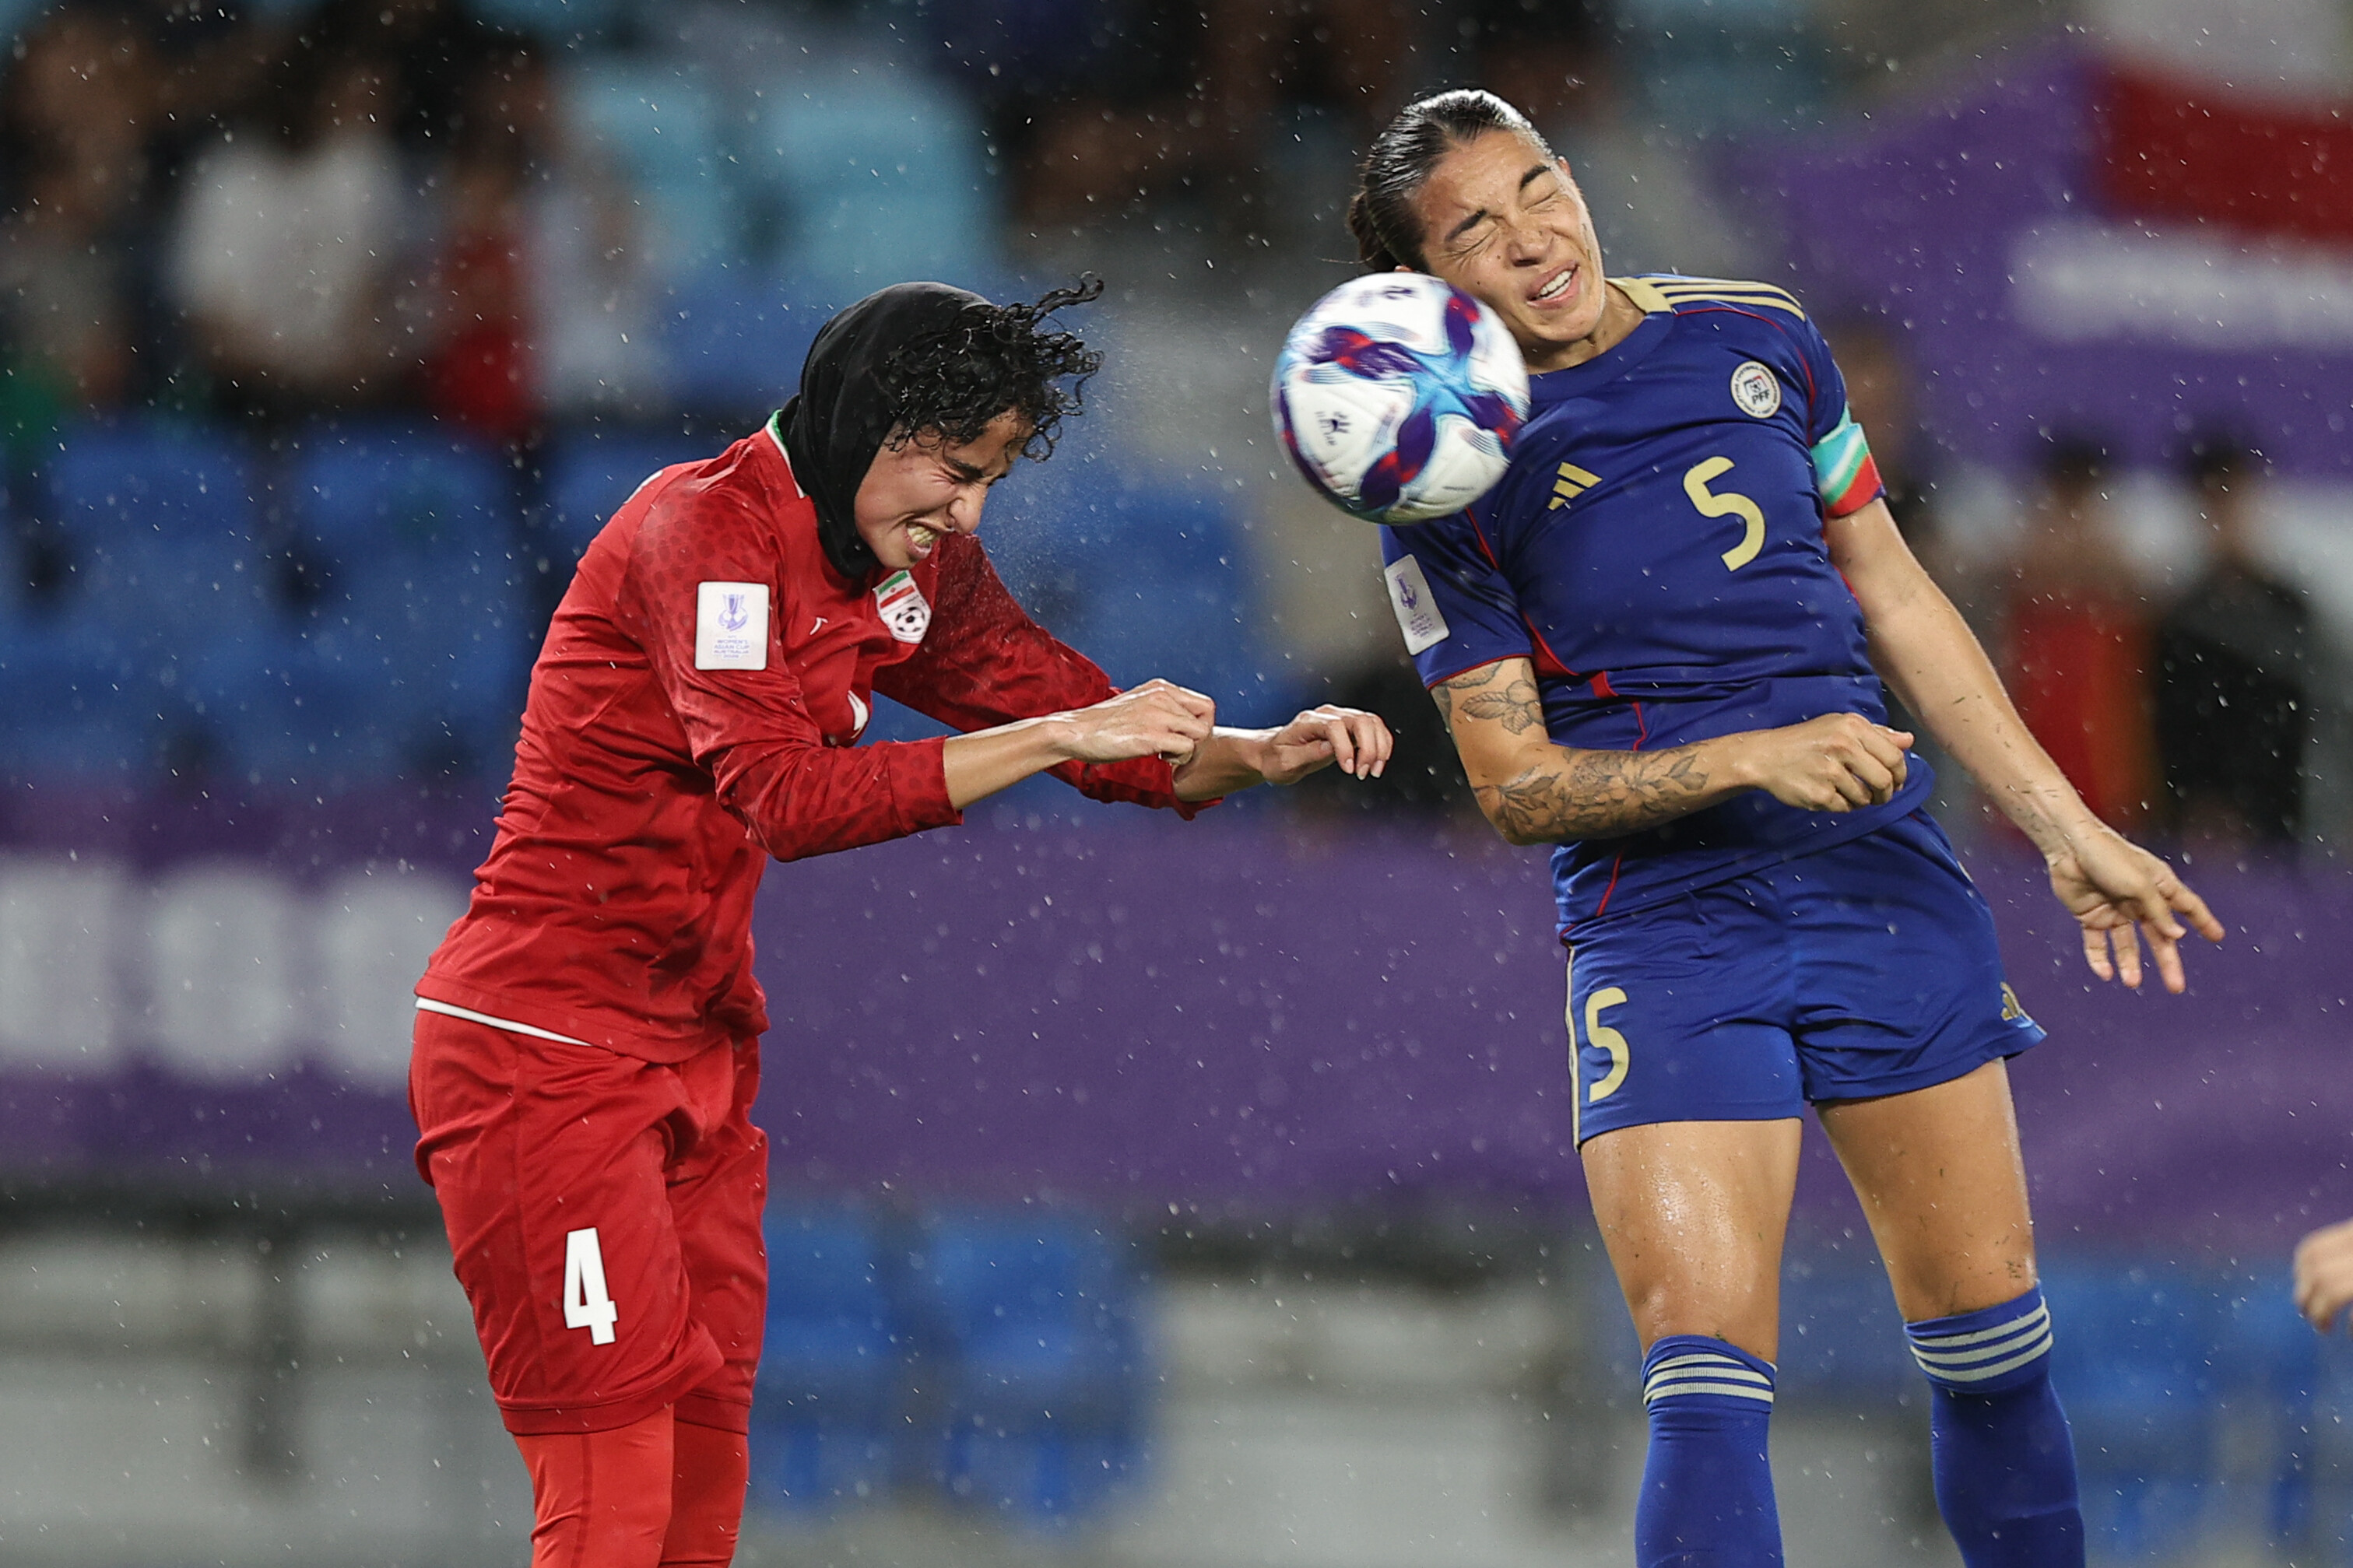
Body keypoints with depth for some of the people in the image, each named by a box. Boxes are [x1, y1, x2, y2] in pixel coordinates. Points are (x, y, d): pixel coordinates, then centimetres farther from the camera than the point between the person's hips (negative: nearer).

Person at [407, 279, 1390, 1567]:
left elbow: (1122, 747, 16)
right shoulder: (707, 529, -16)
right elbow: (785, 796, -28)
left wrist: (1262, 754, -5)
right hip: (544, 1057, -8)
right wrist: (1060, 735, -29)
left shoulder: (914, 573, 10)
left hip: (694, 1066, 8)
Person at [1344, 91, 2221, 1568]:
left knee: (1993, 1339, 6)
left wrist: (2069, 829, 14)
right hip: (1662, 931, -4)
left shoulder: (1758, 337, 5)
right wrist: (1751, 758, -19)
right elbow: (1515, 783, -6)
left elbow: (1897, 600, 14)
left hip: (1884, 877, 4)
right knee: (1706, 1377, -16)